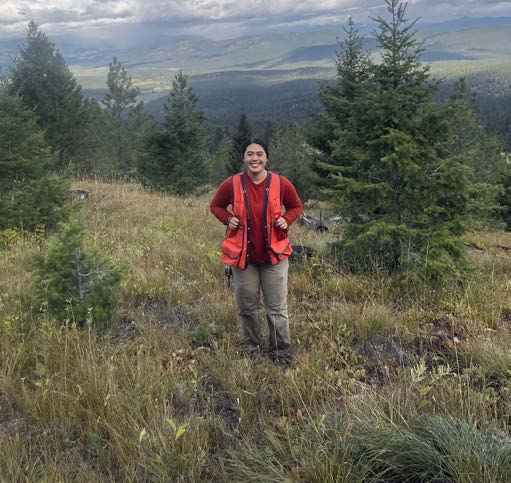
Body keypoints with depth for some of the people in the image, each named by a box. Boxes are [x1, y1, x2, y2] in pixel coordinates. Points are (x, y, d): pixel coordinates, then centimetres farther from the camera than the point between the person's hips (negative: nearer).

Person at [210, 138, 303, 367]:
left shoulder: (281, 183, -8)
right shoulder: (232, 184, -8)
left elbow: (296, 207, 9)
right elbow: (215, 206, 10)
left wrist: (286, 220, -10)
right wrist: (228, 219, -8)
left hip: (274, 256, 0)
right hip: (242, 256, 1)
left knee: (277, 309, 6)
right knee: (247, 308, 13)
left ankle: (281, 354, 22)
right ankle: (252, 349, 33)